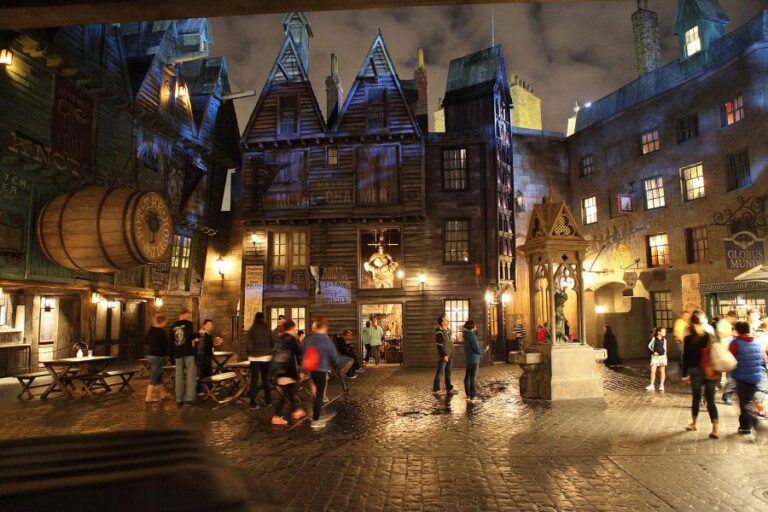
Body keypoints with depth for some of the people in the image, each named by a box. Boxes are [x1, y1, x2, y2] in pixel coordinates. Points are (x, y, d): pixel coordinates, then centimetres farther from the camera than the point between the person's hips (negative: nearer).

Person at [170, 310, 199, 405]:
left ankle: (179, 399, 10)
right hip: (188, 352, -5)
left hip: (177, 353, 5)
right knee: (191, 375, -1)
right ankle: (189, 398, -8)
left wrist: (172, 355, 19)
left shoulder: (173, 326, 13)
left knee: (179, 376, 9)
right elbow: (190, 336, -19)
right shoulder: (188, 323, -4)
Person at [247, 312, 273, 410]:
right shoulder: (267, 329, -1)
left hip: (255, 357, -2)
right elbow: (272, 343, 4)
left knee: (254, 380, 2)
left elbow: (249, 344, -6)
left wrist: (250, 353, 12)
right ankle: (268, 400, 20)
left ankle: (253, 402, -2)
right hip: (266, 356, 2)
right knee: (266, 379, 14)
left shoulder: (252, 329, -5)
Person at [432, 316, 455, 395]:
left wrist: (451, 354, 17)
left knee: (448, 372, 13)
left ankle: (449, 388, 20)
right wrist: (444, 355, -20)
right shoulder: (439, 332, -15)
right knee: (440, 372, -1)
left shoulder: (448, 330, 11)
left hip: (450, 355, 8)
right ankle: (436, 389, 8)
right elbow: (439, 345, -18)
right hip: (443, 355, -8)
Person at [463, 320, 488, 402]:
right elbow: (477, 350, -19)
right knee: (473, 378, -1)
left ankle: (468, 395, 19)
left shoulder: (467, 335, 6)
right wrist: (485, 350, -2)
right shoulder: (471, 336, -21)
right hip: (474, 360, -9)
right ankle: (473, 396, 6)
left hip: (468, 360, 9)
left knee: (468, 377, 11)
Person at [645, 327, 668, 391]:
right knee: (652, 370, -3)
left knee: (662, 371, 6)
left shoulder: (664, 339, 2)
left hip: (662, 356, 1)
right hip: (655, 356, -1)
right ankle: (652, 385, 4)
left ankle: (661, 385, 16)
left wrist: (665, 358, 0)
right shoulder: (654, 338, -4)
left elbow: (665, 349, 4)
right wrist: (653, 352, -15)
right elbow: (649, 346, 0)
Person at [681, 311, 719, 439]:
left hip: (696, 372, -1)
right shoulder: (711, 337, -2)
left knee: (696, 397, 15)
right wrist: (717, 371, 8)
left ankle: (693, 423, 31)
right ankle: (715, 429, -3)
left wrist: (685, 374, 3)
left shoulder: (688, 339, -7)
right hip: (711, 373, 1)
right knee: (710, 400, 4)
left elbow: (686, 358, -4)